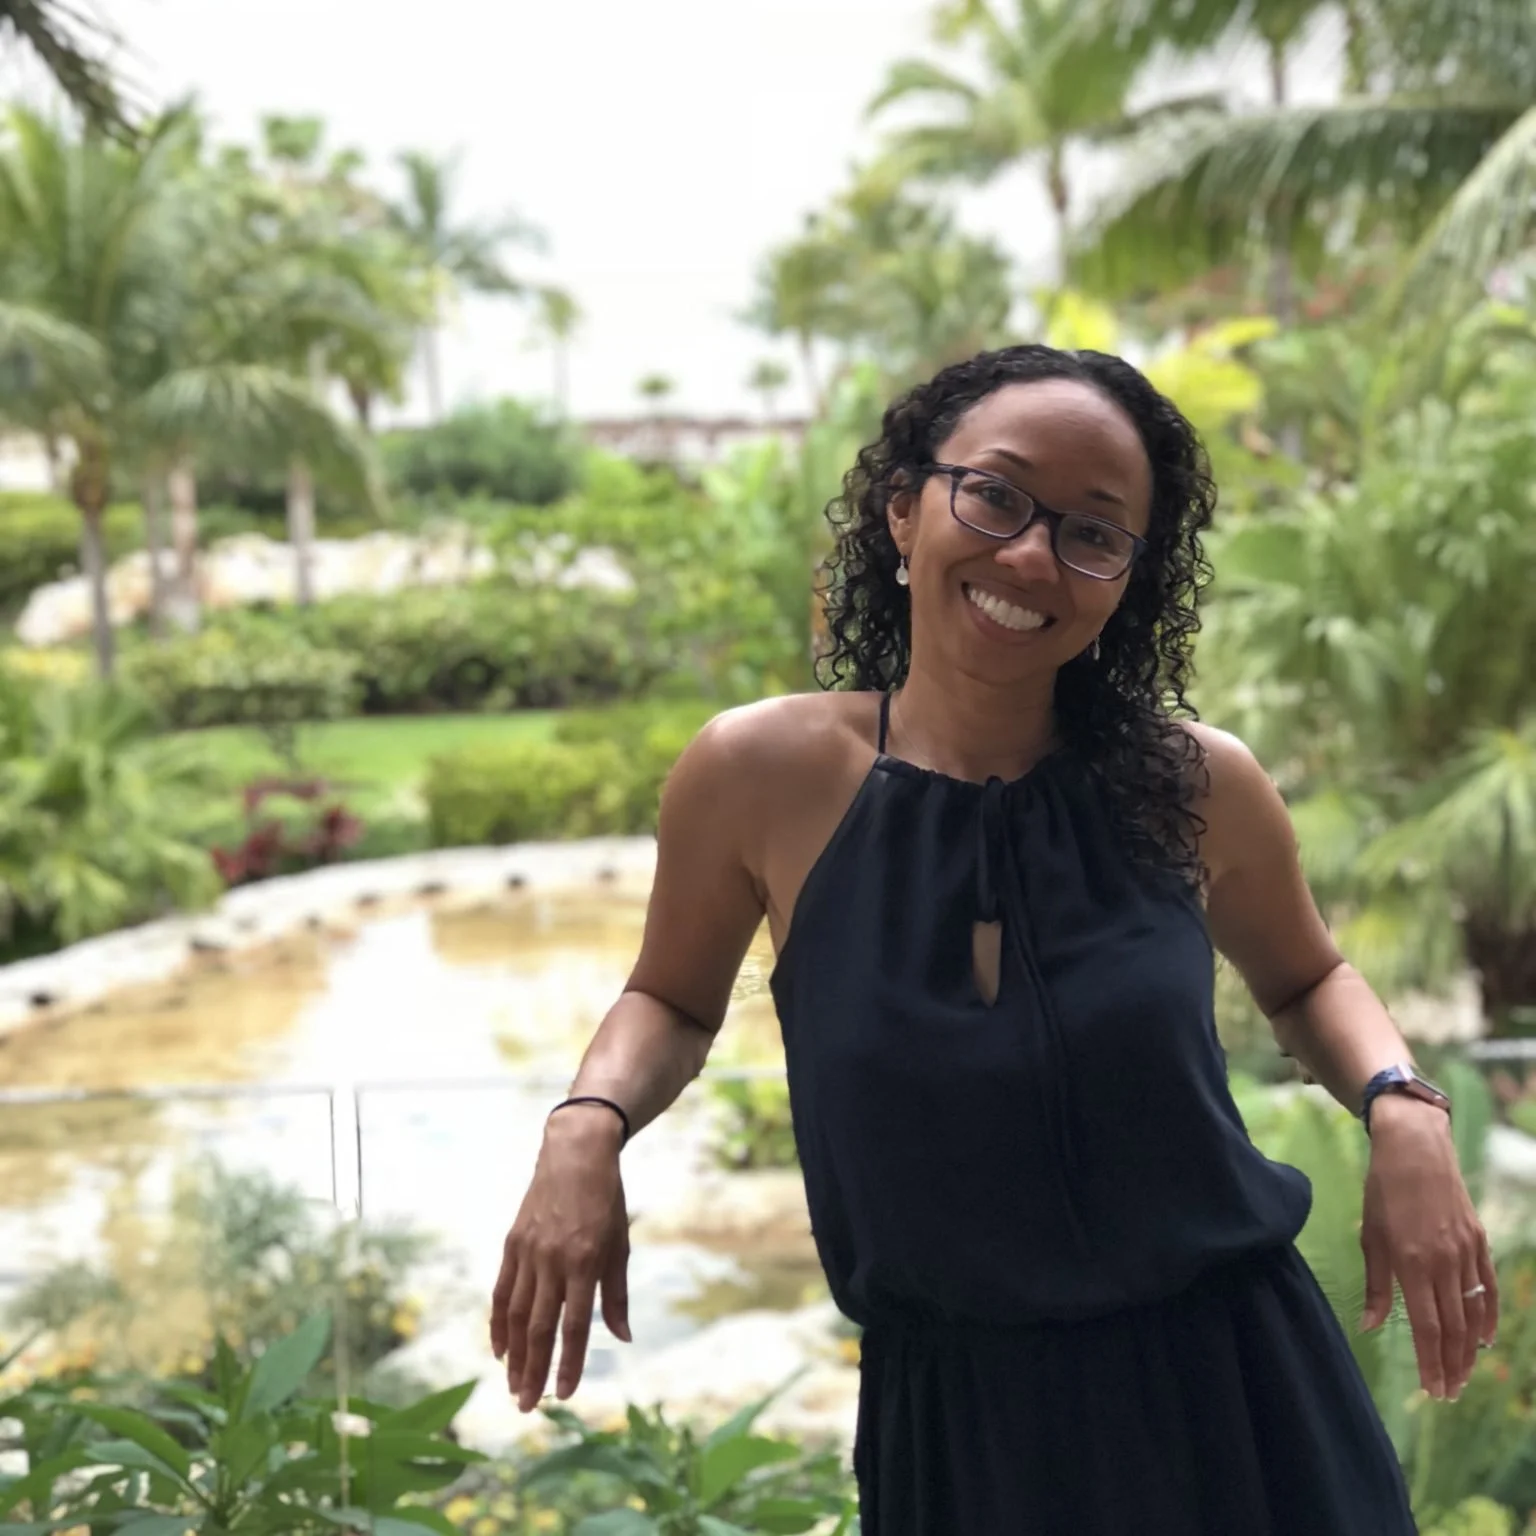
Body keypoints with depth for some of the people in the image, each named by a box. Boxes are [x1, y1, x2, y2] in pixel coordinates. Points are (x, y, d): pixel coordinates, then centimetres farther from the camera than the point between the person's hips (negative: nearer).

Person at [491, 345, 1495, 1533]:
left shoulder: (1197, 787, -9)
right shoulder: (758, 778, -11)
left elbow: (1304, 979, 12)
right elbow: (673, 1000, 7)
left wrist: (1403, 1109, -8)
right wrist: (586, 1128, -13)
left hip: (1233, 1378, 1)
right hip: (956, 1412, 0)